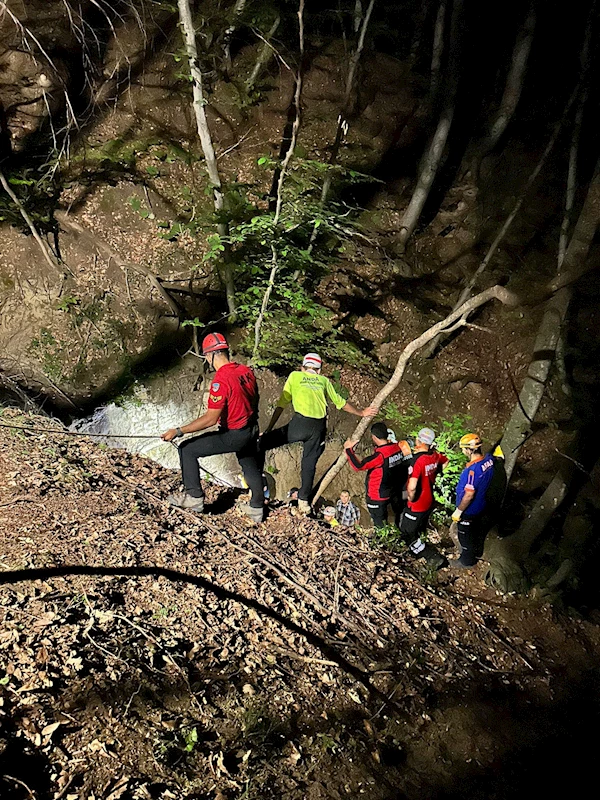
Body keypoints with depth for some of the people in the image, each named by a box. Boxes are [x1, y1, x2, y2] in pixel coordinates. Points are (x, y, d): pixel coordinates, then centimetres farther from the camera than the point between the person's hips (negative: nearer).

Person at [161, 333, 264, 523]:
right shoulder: (246, 371, -1)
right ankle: (256, 509, 42)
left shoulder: (220, 381, -24)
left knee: (187, 450, 2)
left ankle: (194, 497, 9)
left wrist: (178, 431, -23)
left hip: (233, 436, -8)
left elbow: (210, 419, -26)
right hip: (251, 431, 8)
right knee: (251, 467, 26)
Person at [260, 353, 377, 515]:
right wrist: (361, 413, 37)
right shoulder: (324, 380, 19)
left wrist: (269, 428, 12)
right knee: (309, 464, 14)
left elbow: (282, 404, 10)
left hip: (300, 423, -3)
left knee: (263, 442, 8)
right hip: (319, 427, 3)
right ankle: (304, 500, 17)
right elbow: (340, 402, 25)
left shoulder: (295, 376, 13)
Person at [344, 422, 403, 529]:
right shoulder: (396, 448, -7)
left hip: (376, 496, -8)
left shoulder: (380, 454, -31)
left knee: (379, 524, 10)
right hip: (388, 493, 8)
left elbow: (358, 466, -34)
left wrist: (349, 449, -23)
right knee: (383, 519, 27)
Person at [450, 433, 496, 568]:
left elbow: (469, 495, -31)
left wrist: (458, 511, -20)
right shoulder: (489, 460, -14)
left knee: (466, 536, 16)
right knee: (478, 531, 30)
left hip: (469, 510, -8)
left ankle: (467, 561, 36)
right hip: (482, 506, 8)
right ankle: (477, 551, 52)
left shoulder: (473, 470, -37)